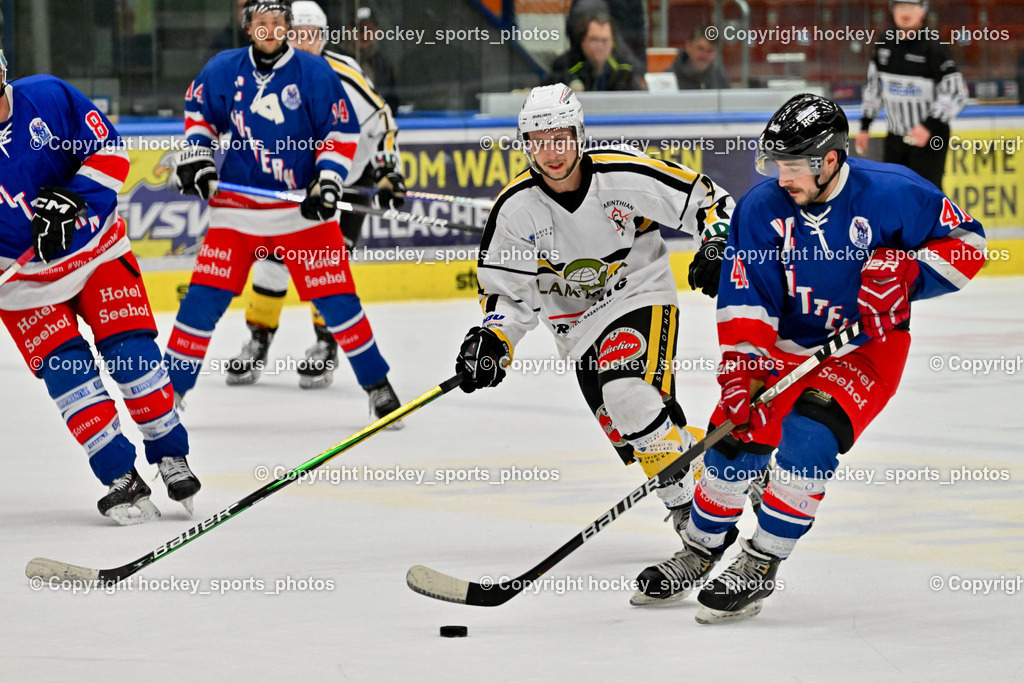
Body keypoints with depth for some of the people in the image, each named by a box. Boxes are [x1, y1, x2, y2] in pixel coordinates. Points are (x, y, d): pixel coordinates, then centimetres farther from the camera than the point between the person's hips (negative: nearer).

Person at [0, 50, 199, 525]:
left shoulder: (46, 97, -15)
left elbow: (110, 151, -9)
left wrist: (71, 199, -23)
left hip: (96, 246, 1)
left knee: (130, 351, -5)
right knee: (65, 369, -12)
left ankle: (171, 458, 10)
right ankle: (121, 479, -5)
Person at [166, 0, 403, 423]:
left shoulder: (315, 73, -7)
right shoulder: (224, 70, -1)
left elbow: (341, 133, -3)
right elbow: (199, 110, 16)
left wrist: (328, 183, -13)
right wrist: (196, 155, 3)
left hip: (302, 205, -1)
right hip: (237, 204, 1)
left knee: (335, 297, -3)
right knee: (205, 297, -4)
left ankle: (377, 385, 10)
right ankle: (171, 386, 7)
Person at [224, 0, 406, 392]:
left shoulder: (343, 77, -21)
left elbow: (380, 122, -13)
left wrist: (388, 170, -18)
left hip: (346, 182, -3)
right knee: (272, 257, -2)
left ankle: (326, 346, -1)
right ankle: (257, 344, 9)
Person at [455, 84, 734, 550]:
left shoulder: (624, 175, -18)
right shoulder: (514, 209, -11)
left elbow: (706, 198, -7)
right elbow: (509, 292, -1)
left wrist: (716, 245, -23)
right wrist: (492, 341, -17)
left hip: (641, 299, -4)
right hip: (579, 326, 4)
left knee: (629, 394, -29)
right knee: (626, 428, -9)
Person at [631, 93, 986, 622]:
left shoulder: (890, 193, -19)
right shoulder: (760, 208, -12)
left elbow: (967, 241, -10)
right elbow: (745, 299, -13)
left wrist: (906, 272, -25)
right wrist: (742, 368, -25)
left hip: (866, 346, -3)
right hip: (785, 345, 3)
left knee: (808, 434, -25)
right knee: (738, 439, -2)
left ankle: (759, 566, -14)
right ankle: (701, 552, 25)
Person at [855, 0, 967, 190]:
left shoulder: (934, 48, -16)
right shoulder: (885, 45, 3)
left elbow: (956, 94, -19)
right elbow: (874, 87, 16)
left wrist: (929, 126, -28)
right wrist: (865, 126, 15)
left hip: (929, 136, -7)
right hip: (895, 137, 7)